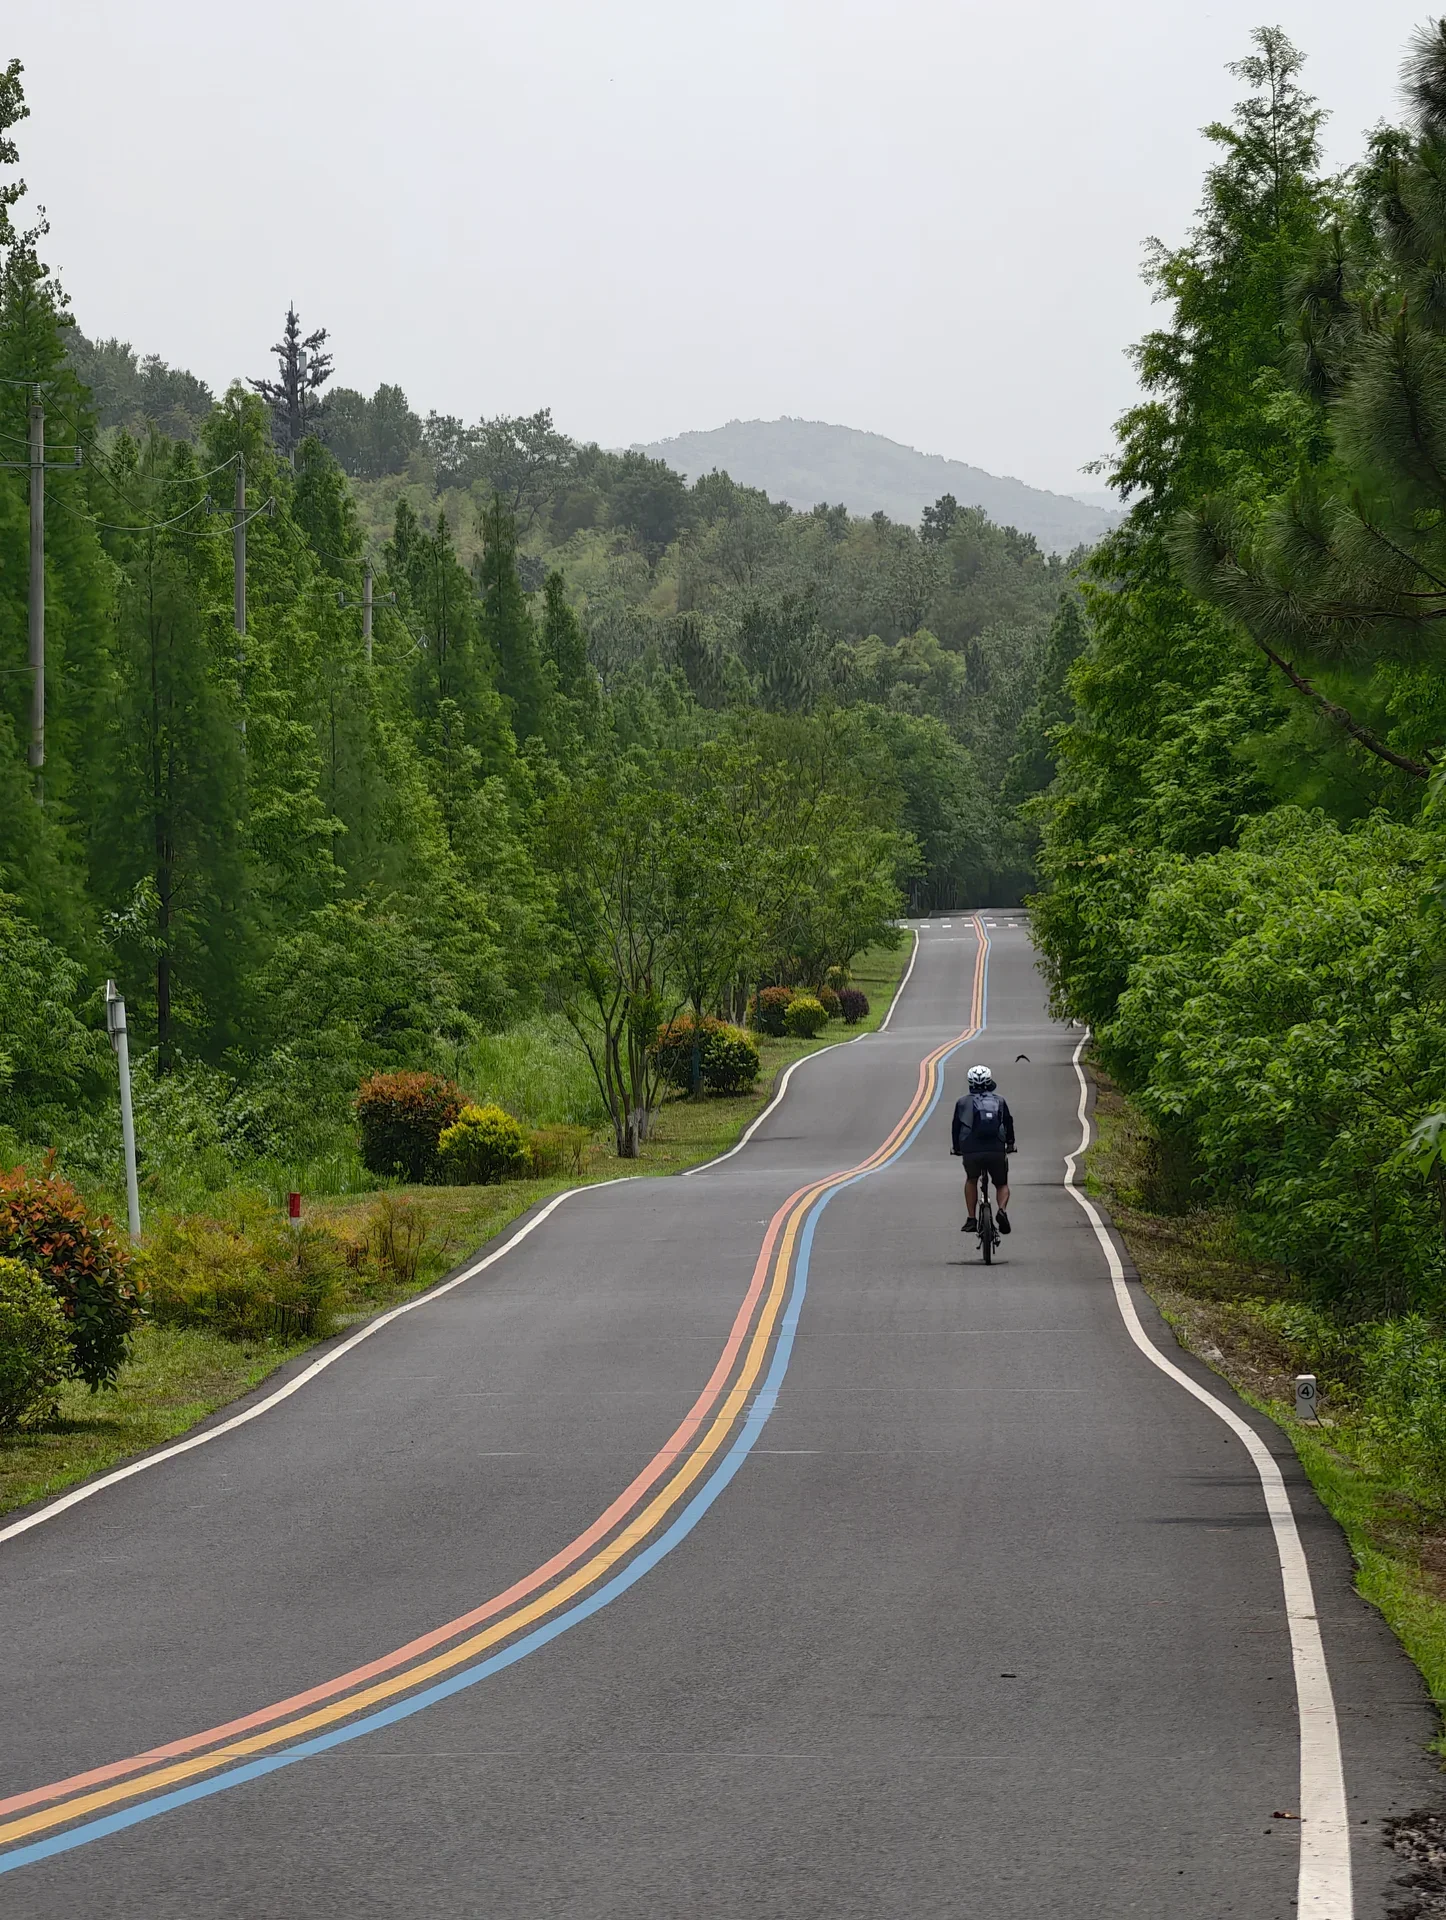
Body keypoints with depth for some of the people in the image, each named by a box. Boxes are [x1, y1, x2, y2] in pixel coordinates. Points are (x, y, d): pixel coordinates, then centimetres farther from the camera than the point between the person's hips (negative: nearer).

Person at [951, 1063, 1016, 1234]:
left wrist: (957, 1147, 34)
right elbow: (1009, 1122, 23)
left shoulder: (963, 1102, 12)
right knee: (1002, 1185, 20)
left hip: (971, 1151, 0)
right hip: (997, 1151, 0)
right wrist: (1010, 1143, 40)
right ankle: (1002, 1210, -11)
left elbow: (956, 1126, 17)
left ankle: (972, 1219, 20)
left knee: (971, 1180, 29)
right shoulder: (1000, 1100, 14)